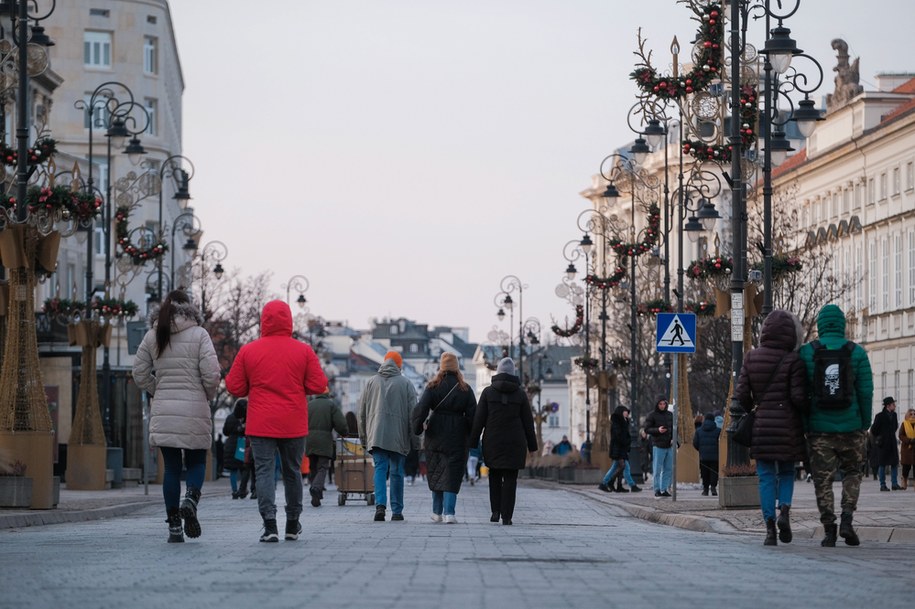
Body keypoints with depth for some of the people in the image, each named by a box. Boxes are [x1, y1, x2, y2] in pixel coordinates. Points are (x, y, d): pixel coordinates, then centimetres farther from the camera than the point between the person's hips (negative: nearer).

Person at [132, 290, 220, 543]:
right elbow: (211, 373, -10)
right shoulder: (198, 334, -4)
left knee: (171, 467, 6)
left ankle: (174, 527, 3)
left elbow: (140, 374, 6)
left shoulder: (152, 337, 6)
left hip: (163, 410, 3)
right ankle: (191, 499, -19)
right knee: (196, 462, 11)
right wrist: (208, 397, 8)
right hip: (194, 408, -3)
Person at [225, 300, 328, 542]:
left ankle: (270, 524, -17)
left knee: (264, 472, -2)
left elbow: (235, 388, 1)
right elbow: (318, 385, -3)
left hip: (260, 425, -1)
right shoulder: (303, 351, -1)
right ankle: (293, 525, 23)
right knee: (292, 472, 14)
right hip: (294, 425, 1)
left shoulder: (248, 351, -2)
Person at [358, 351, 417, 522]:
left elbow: (362, 412, 11)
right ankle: (397, 511, 10)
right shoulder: (406, 384, 3)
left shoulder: (371, 382, 8)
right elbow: (413, 413, 1)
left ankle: (380, 504, -21)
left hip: (376, 435, 1)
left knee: (380, 469, -1)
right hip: (399, 437, -1)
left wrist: (363, 437, 17)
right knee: (397, 473, 7)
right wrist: (413, 439, 7)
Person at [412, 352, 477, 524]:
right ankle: (449, 512, -13)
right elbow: (472, 415, 0)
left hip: (435, 436, 1)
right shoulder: (465, 389, 1)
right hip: (457, 438, 0)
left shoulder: (433, 387, -2)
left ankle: (437, 512, 17)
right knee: (452, 475, 0)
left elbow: (421, 409, -10)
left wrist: (417, 429, -1)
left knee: (436, 473, 13)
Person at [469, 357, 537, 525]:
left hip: (493, 442, 1)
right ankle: (506, 516, -4)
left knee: (495, 476, 16)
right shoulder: (520, 394, 0)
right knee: (510, 479, 2)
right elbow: (528, 422, 2)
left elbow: (479, 419, -2)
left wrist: (473, 442, 2)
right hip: (514, 443, -1)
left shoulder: (488, 392, -1)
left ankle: (495, 511, 5)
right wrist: (532, 445, 9)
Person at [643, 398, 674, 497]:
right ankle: (657, 490, 1)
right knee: (657, 469, -3)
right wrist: (657, 430, -21)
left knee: (669, 469, 6)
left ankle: (665, 489, 12)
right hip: (658, 446, -5)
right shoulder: (652, 416, -2)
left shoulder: (670, 415, 12)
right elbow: (646, 429, -5)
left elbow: (674, 428, 19)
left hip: (669, 446, 5)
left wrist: (673, 438, 1)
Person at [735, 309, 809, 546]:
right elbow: (798, 396, -13)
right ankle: (784, 509, -10)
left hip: (761, 426, 2)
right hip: (788, 426, -2)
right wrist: (808, 411, 6)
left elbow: (741, 395, 1)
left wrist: (747, 412, 18)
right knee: (787, 472, 15)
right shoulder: (793, 361, -8)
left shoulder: (751, 359, 3)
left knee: (766, 477, 5)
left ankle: (770, 528, -2)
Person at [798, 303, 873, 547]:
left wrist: (803, 424, 7)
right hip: (850, 426, 0)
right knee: (852, 473, 17)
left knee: (823, 479, 5)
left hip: (818, 427, 0)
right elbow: (866, 391, -3)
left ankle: (829, 530, 1)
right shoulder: (857, 353, -2)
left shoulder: (805, 353, -1)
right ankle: (847, 519, 0)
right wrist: (865, 424, 7)